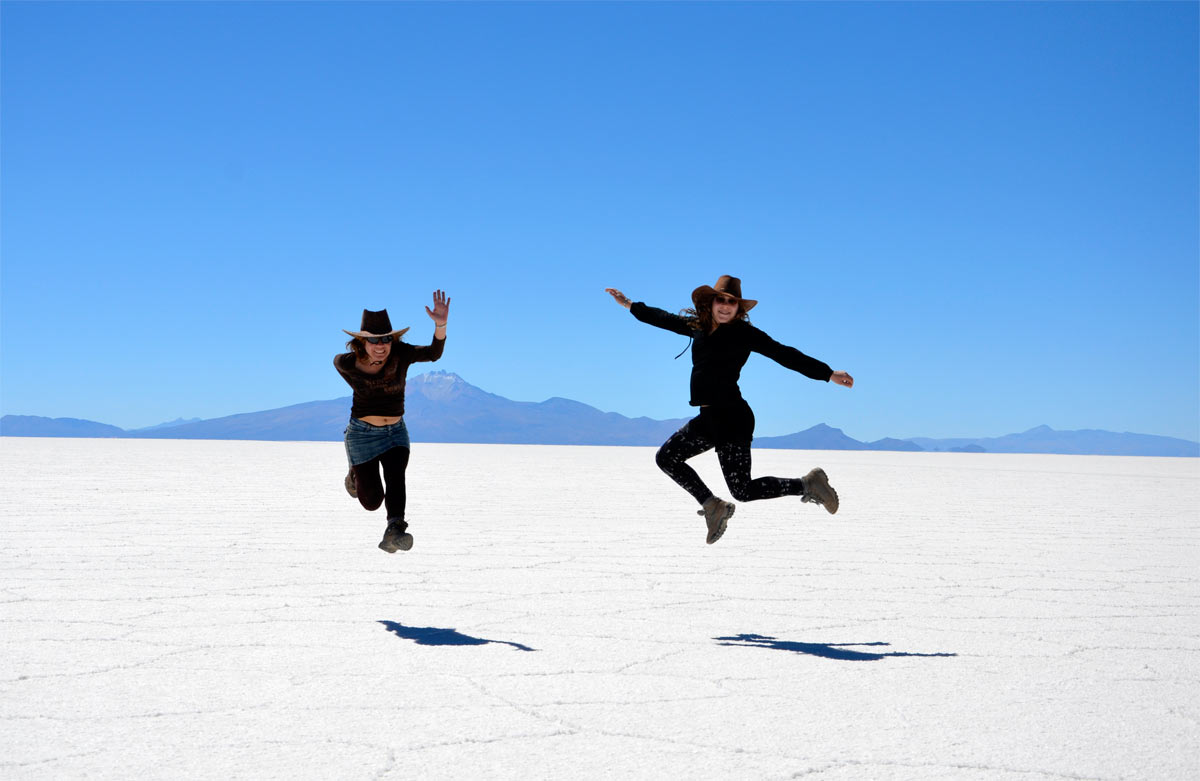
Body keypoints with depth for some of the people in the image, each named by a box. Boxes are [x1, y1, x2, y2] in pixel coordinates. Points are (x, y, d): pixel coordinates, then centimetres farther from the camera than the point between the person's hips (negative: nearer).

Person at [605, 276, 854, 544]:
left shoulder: (744, 332, -8)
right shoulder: (699, 326, 10)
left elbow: (784, 354, -11)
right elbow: (666, 319, 26)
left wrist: (828, 373, -15)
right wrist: (630, 305, 34)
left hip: (731, 417, -8)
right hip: (709, 418, 8)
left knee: (743, 490, -8)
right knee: (666, 457, 13)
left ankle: (807, 484, 8)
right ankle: (713, 506, 17)